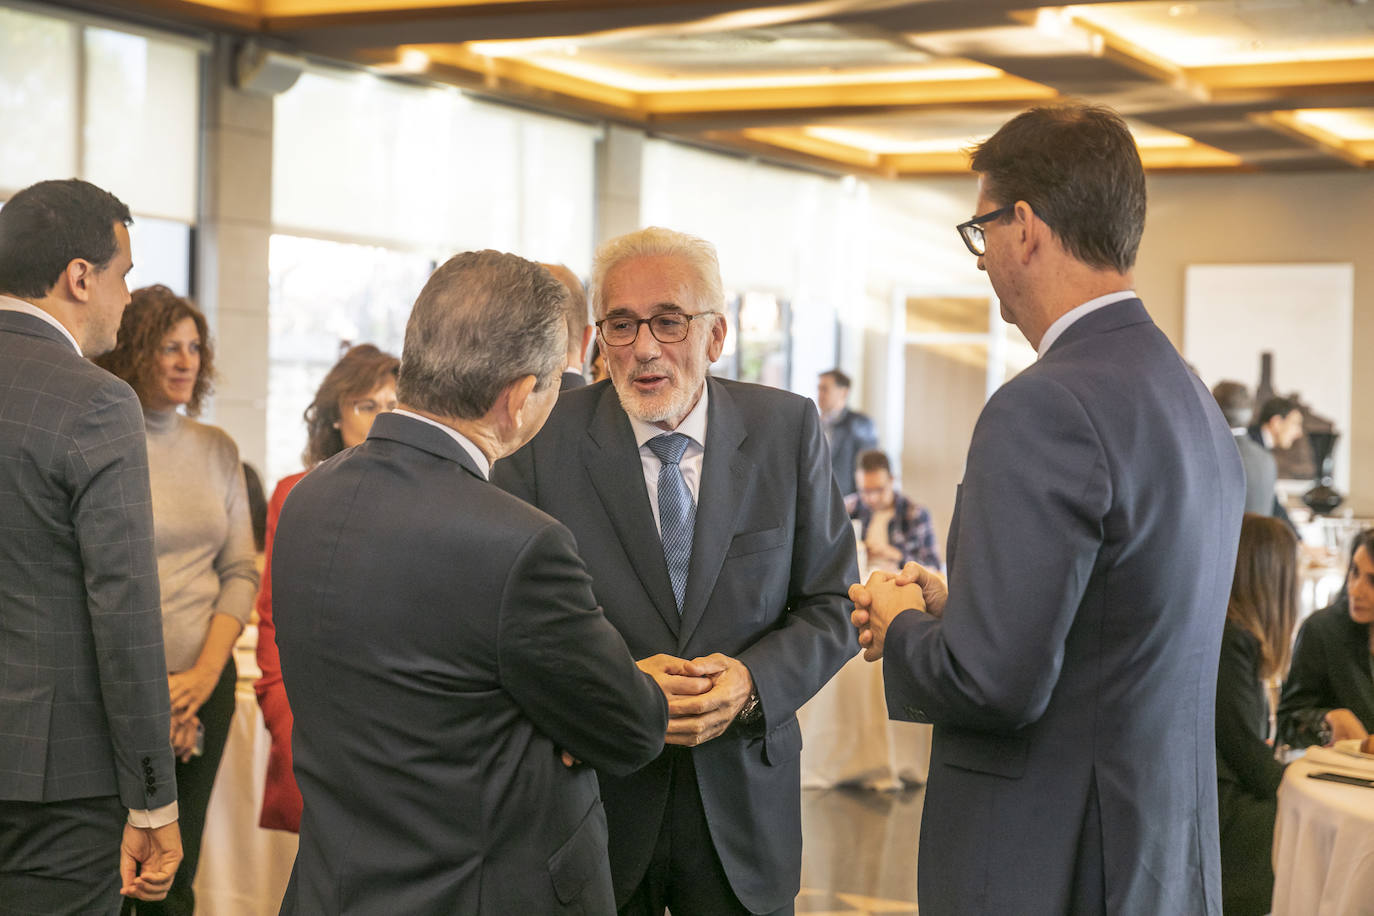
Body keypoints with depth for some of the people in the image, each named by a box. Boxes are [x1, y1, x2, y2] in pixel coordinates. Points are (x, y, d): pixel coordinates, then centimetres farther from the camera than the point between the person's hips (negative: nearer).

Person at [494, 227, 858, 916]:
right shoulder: (543, 439, -6)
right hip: (592, 795, -1)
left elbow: (831, 606, 1)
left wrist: (753, 680, -18)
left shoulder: (786, 430, -2)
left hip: (743, 796, 1)